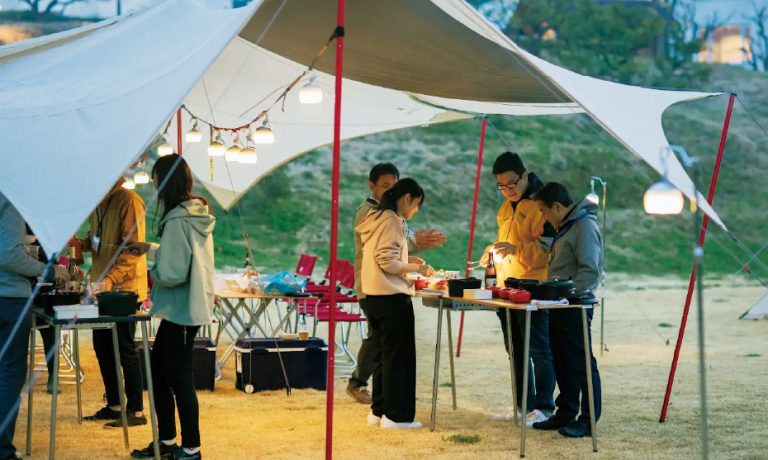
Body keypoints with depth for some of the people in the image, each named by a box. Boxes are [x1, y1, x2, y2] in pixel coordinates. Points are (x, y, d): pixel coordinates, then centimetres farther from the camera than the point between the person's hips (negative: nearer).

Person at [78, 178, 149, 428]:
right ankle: (114, 405, 23)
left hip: (125, 288, -9)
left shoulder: (129, 200, -14)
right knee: (102, 346, 12)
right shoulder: (98, 201, 12)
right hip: (101, 286, 9)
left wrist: (112, 278, -29)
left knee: (125, 348, -4)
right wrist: (81, 243, 1)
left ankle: (136, 411, 4)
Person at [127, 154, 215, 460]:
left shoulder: (177, 220, -21)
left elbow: (172, 273, -25)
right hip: (191, 307, 9)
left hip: (180, 311, -9)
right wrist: (151, 248, 20)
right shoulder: (198, 214, 6)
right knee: (158, 371, 19)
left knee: (179, 379, 2)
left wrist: (153, 274, -5)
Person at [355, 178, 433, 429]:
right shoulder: (392, 221, -14)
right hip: (392, 297, -10)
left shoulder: (376, 218, 15)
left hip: (374, 296, 10)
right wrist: (416, 268, -10)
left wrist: (407, 262, 15)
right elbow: (386, 261, -20)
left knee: (382, 355, 15)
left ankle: (378, 411, 18)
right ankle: (396, 415, -1)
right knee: (398, 357, -4)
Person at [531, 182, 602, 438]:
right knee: (561, 362, 14)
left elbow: (590, 271, -22)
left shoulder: (585, 226, -15)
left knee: (580, 363, -5)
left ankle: (588, 420, 0)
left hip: (575, 306, -10)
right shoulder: (565, 226, 17)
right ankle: (566, 414, 22)